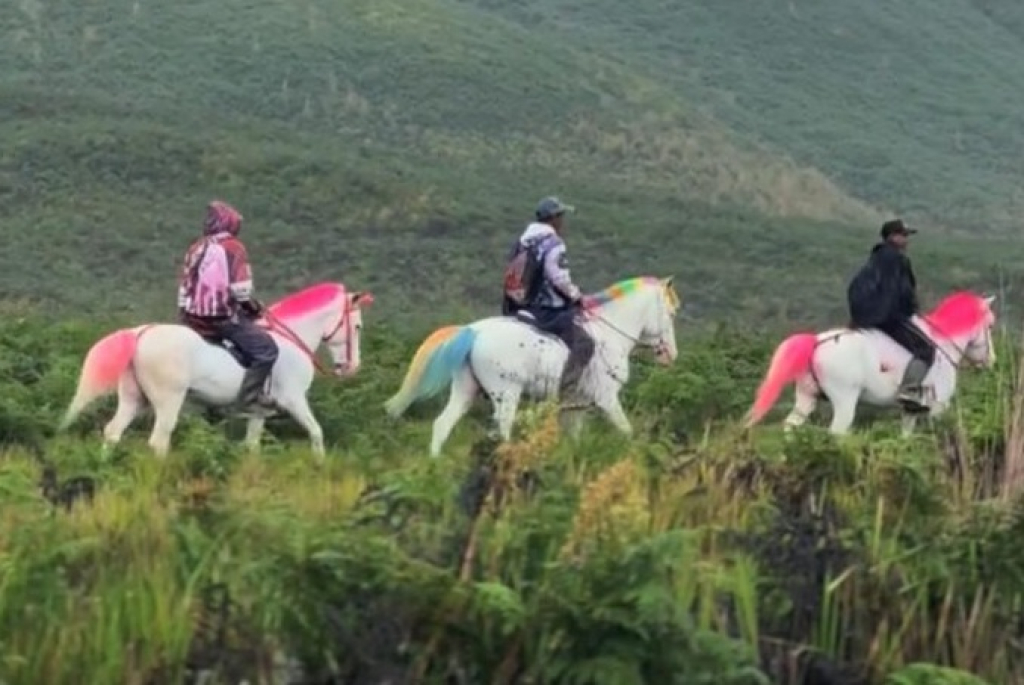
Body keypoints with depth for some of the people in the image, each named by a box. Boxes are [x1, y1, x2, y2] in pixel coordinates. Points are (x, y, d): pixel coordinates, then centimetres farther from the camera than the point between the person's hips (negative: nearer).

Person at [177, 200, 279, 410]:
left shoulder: (196, 248, 12)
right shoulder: (233, 247, -8)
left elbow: (184, 287, 16)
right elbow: (240, 290, -14)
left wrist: (184, 314, 25)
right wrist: (253, 307, 4)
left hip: (194, 319, 8)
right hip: (224, 317, -8)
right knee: (266, 349, -8)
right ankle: (249, 396, -18)